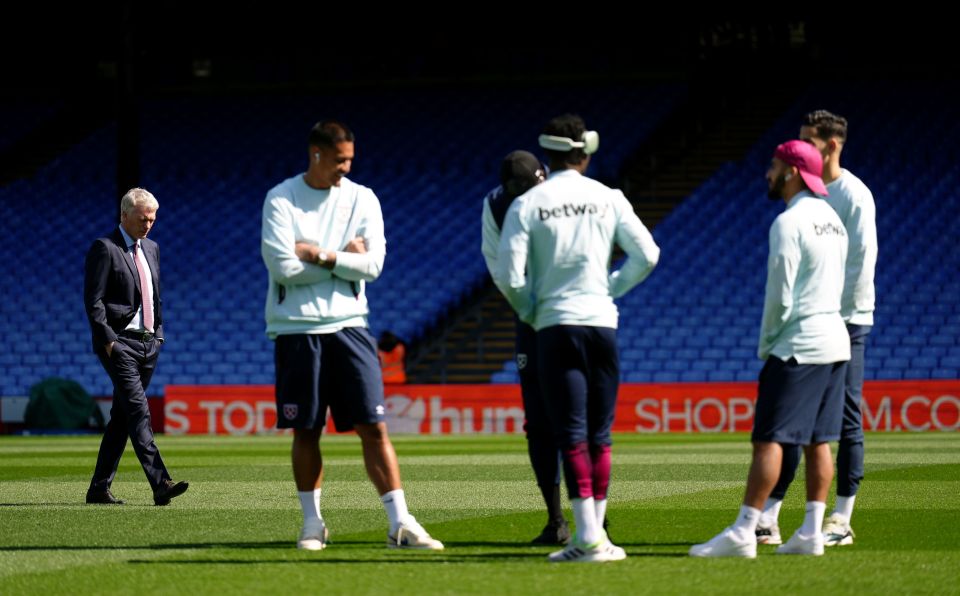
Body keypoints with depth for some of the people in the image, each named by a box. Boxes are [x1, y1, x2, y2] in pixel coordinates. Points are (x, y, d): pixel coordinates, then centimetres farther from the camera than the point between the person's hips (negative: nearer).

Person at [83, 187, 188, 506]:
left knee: (122, 417, 8)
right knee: (138, 411, -16)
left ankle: (99, 488, 13)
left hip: (147, 344, 7)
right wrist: (108, 340, -16)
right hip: (119, 344, -7)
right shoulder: (104, 248, -6)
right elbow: (93, 300, -10)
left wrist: (158, 333, 15)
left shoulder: (151, 249, 17)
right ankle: (160, 484, -25)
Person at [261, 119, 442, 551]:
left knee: (373, 427, -5)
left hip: (348, 326, 1)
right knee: (305, 431, 5)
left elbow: (372, 264, -5)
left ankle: (400, 525, -6)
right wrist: (343, 260, -7)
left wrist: (318, 255, -11)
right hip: (296, 328, -1)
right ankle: (312, 523, 17)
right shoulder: (281, 200, -2)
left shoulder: (362, 199, 6)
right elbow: (283, 267, -13)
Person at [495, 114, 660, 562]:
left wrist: (529, 311, 9)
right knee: (599, 436, 8)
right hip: (601, 322, 2)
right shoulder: (608, 198, 3)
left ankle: (588, 537, -12)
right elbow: (646, 255, 1)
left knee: (571, 435, -4)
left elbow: (508, 274, -8)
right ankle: (594, 535, 8)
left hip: (555, 325, -2)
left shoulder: (526, 205, -3)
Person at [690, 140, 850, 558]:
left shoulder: (789, 223, -14)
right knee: (817, 441, 10)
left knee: (768, 438, -10)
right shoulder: (832, 219, 13)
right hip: (834, 340, 9)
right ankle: (811, 532, 9)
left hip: (798, 346, -9)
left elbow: (780, 296, -16)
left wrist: (764, 347, -3)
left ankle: (743, 532, -13)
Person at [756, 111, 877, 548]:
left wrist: (835, 320, -15)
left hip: (844, 323, -7)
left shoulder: (854, 195, -8)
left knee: (846, 421, -2)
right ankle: (767, 519, 3)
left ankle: (841, 521, 2)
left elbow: (861, 261, -12)